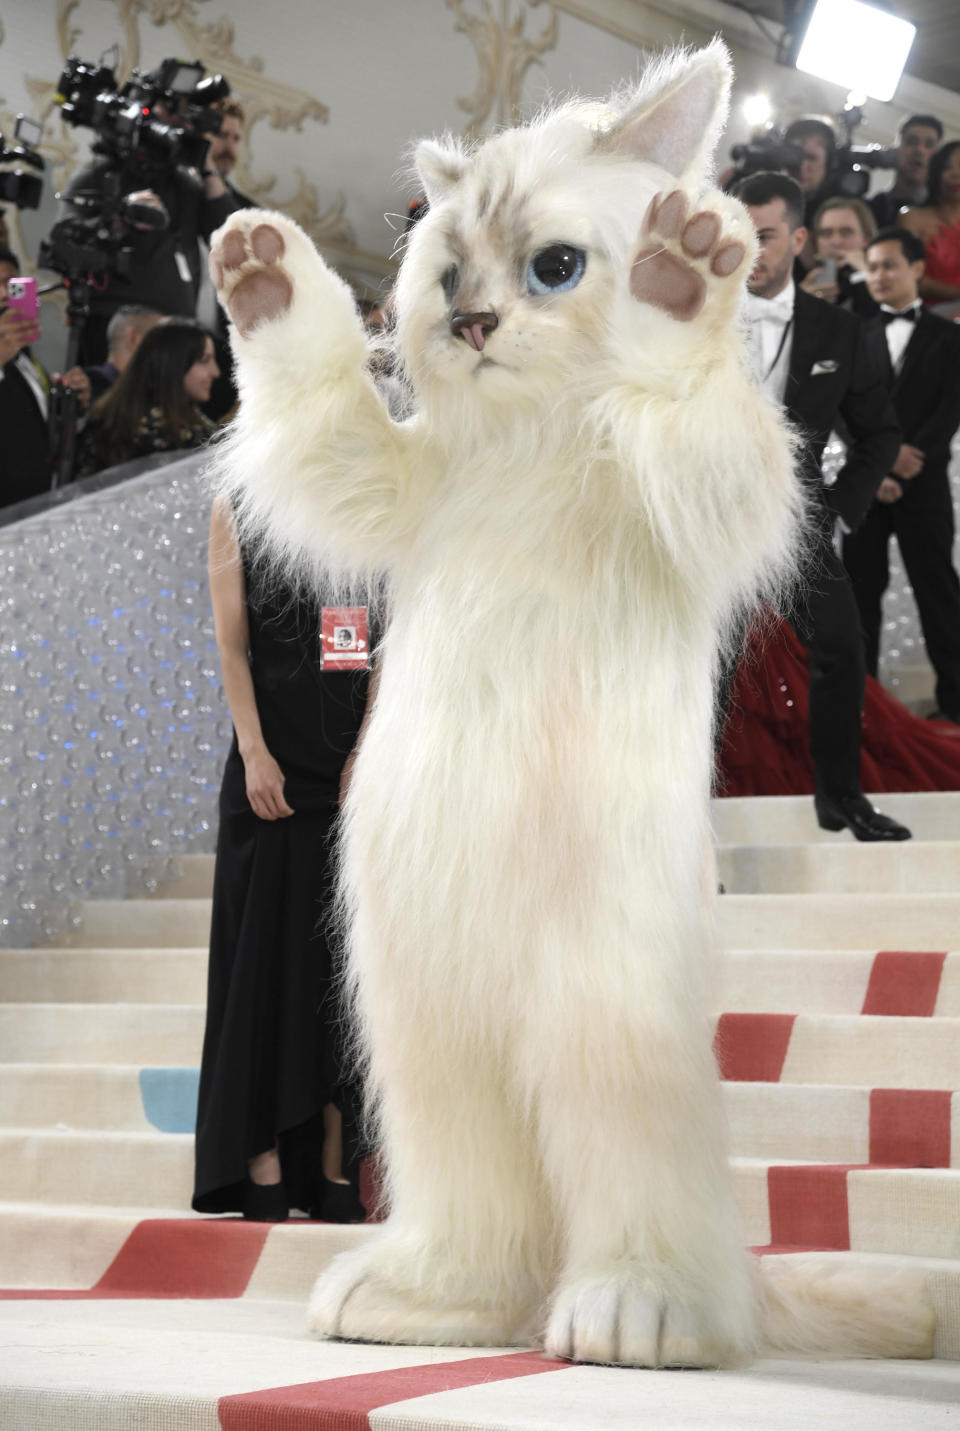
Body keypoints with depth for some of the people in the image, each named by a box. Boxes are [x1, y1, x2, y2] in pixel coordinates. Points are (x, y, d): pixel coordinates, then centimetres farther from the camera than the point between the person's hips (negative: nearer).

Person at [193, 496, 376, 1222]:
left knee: (343, 964, 4)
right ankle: (263, 1169, 4)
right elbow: (231, 644, -1)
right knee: (265, 960, 0)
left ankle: (333, 1169, 9)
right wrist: (254, 752, -11)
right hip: (274, 770, -2)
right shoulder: (239, 507, 5)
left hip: (353, 773, 2)